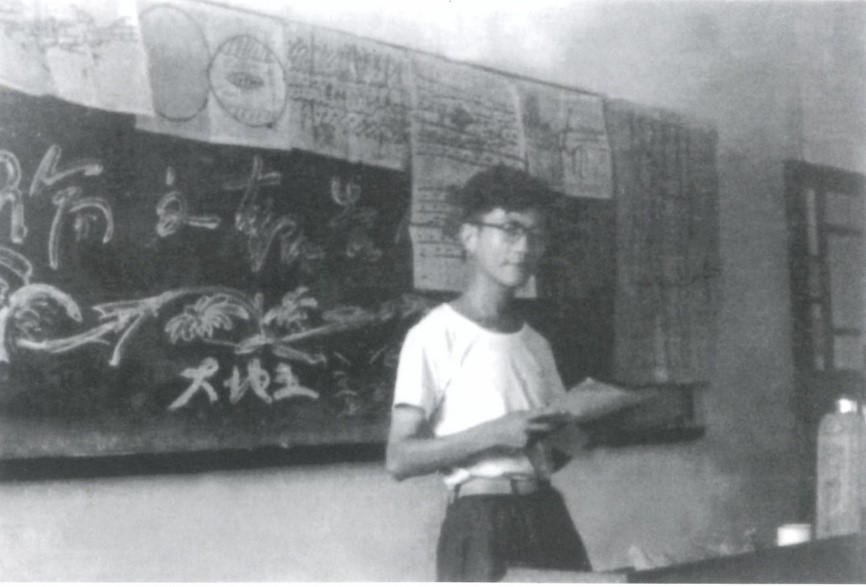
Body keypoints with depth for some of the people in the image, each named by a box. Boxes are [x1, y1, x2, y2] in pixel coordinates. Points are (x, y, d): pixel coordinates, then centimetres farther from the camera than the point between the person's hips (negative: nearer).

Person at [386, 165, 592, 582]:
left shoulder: (535, 344, 16)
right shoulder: (435, 335, -4)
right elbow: (399, 459, -10)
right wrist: (494, 433, -18)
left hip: (548, 514, 6)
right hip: (480, 524, -6)